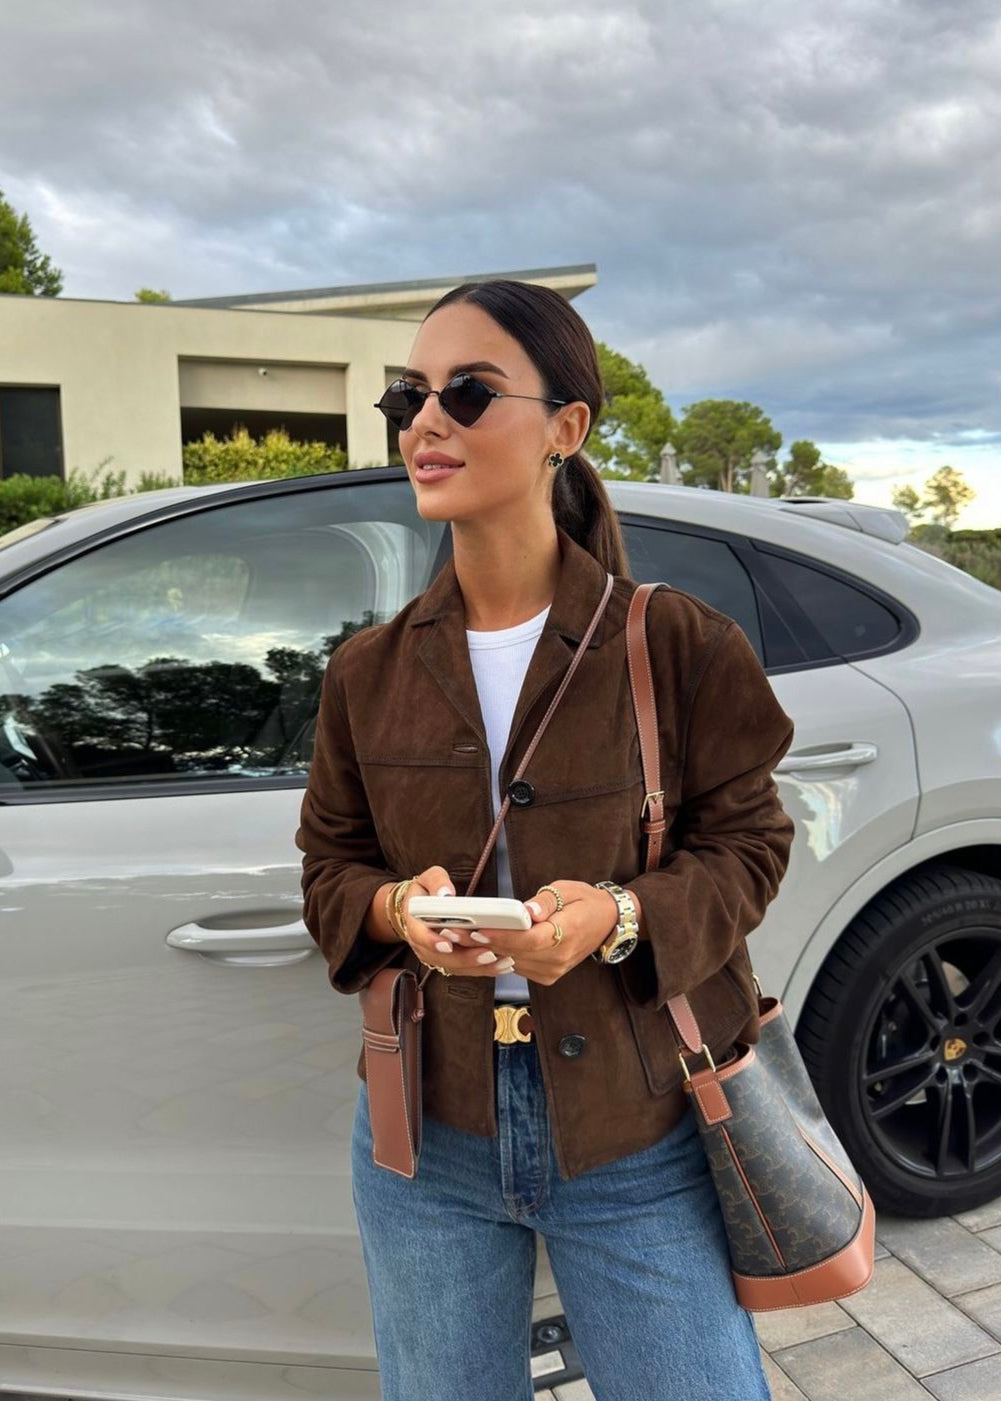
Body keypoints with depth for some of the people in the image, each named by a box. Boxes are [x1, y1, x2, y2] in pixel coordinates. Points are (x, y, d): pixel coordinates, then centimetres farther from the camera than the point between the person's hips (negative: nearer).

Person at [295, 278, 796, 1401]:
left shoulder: (678, 644, -8)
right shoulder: (370, 670, 0)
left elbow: (746, 846, -3)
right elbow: (329, 866, 7)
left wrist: (620, 914, -22)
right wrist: (400, 907, -16)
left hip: (637, 1143, -2)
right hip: (428, 1135, 3)